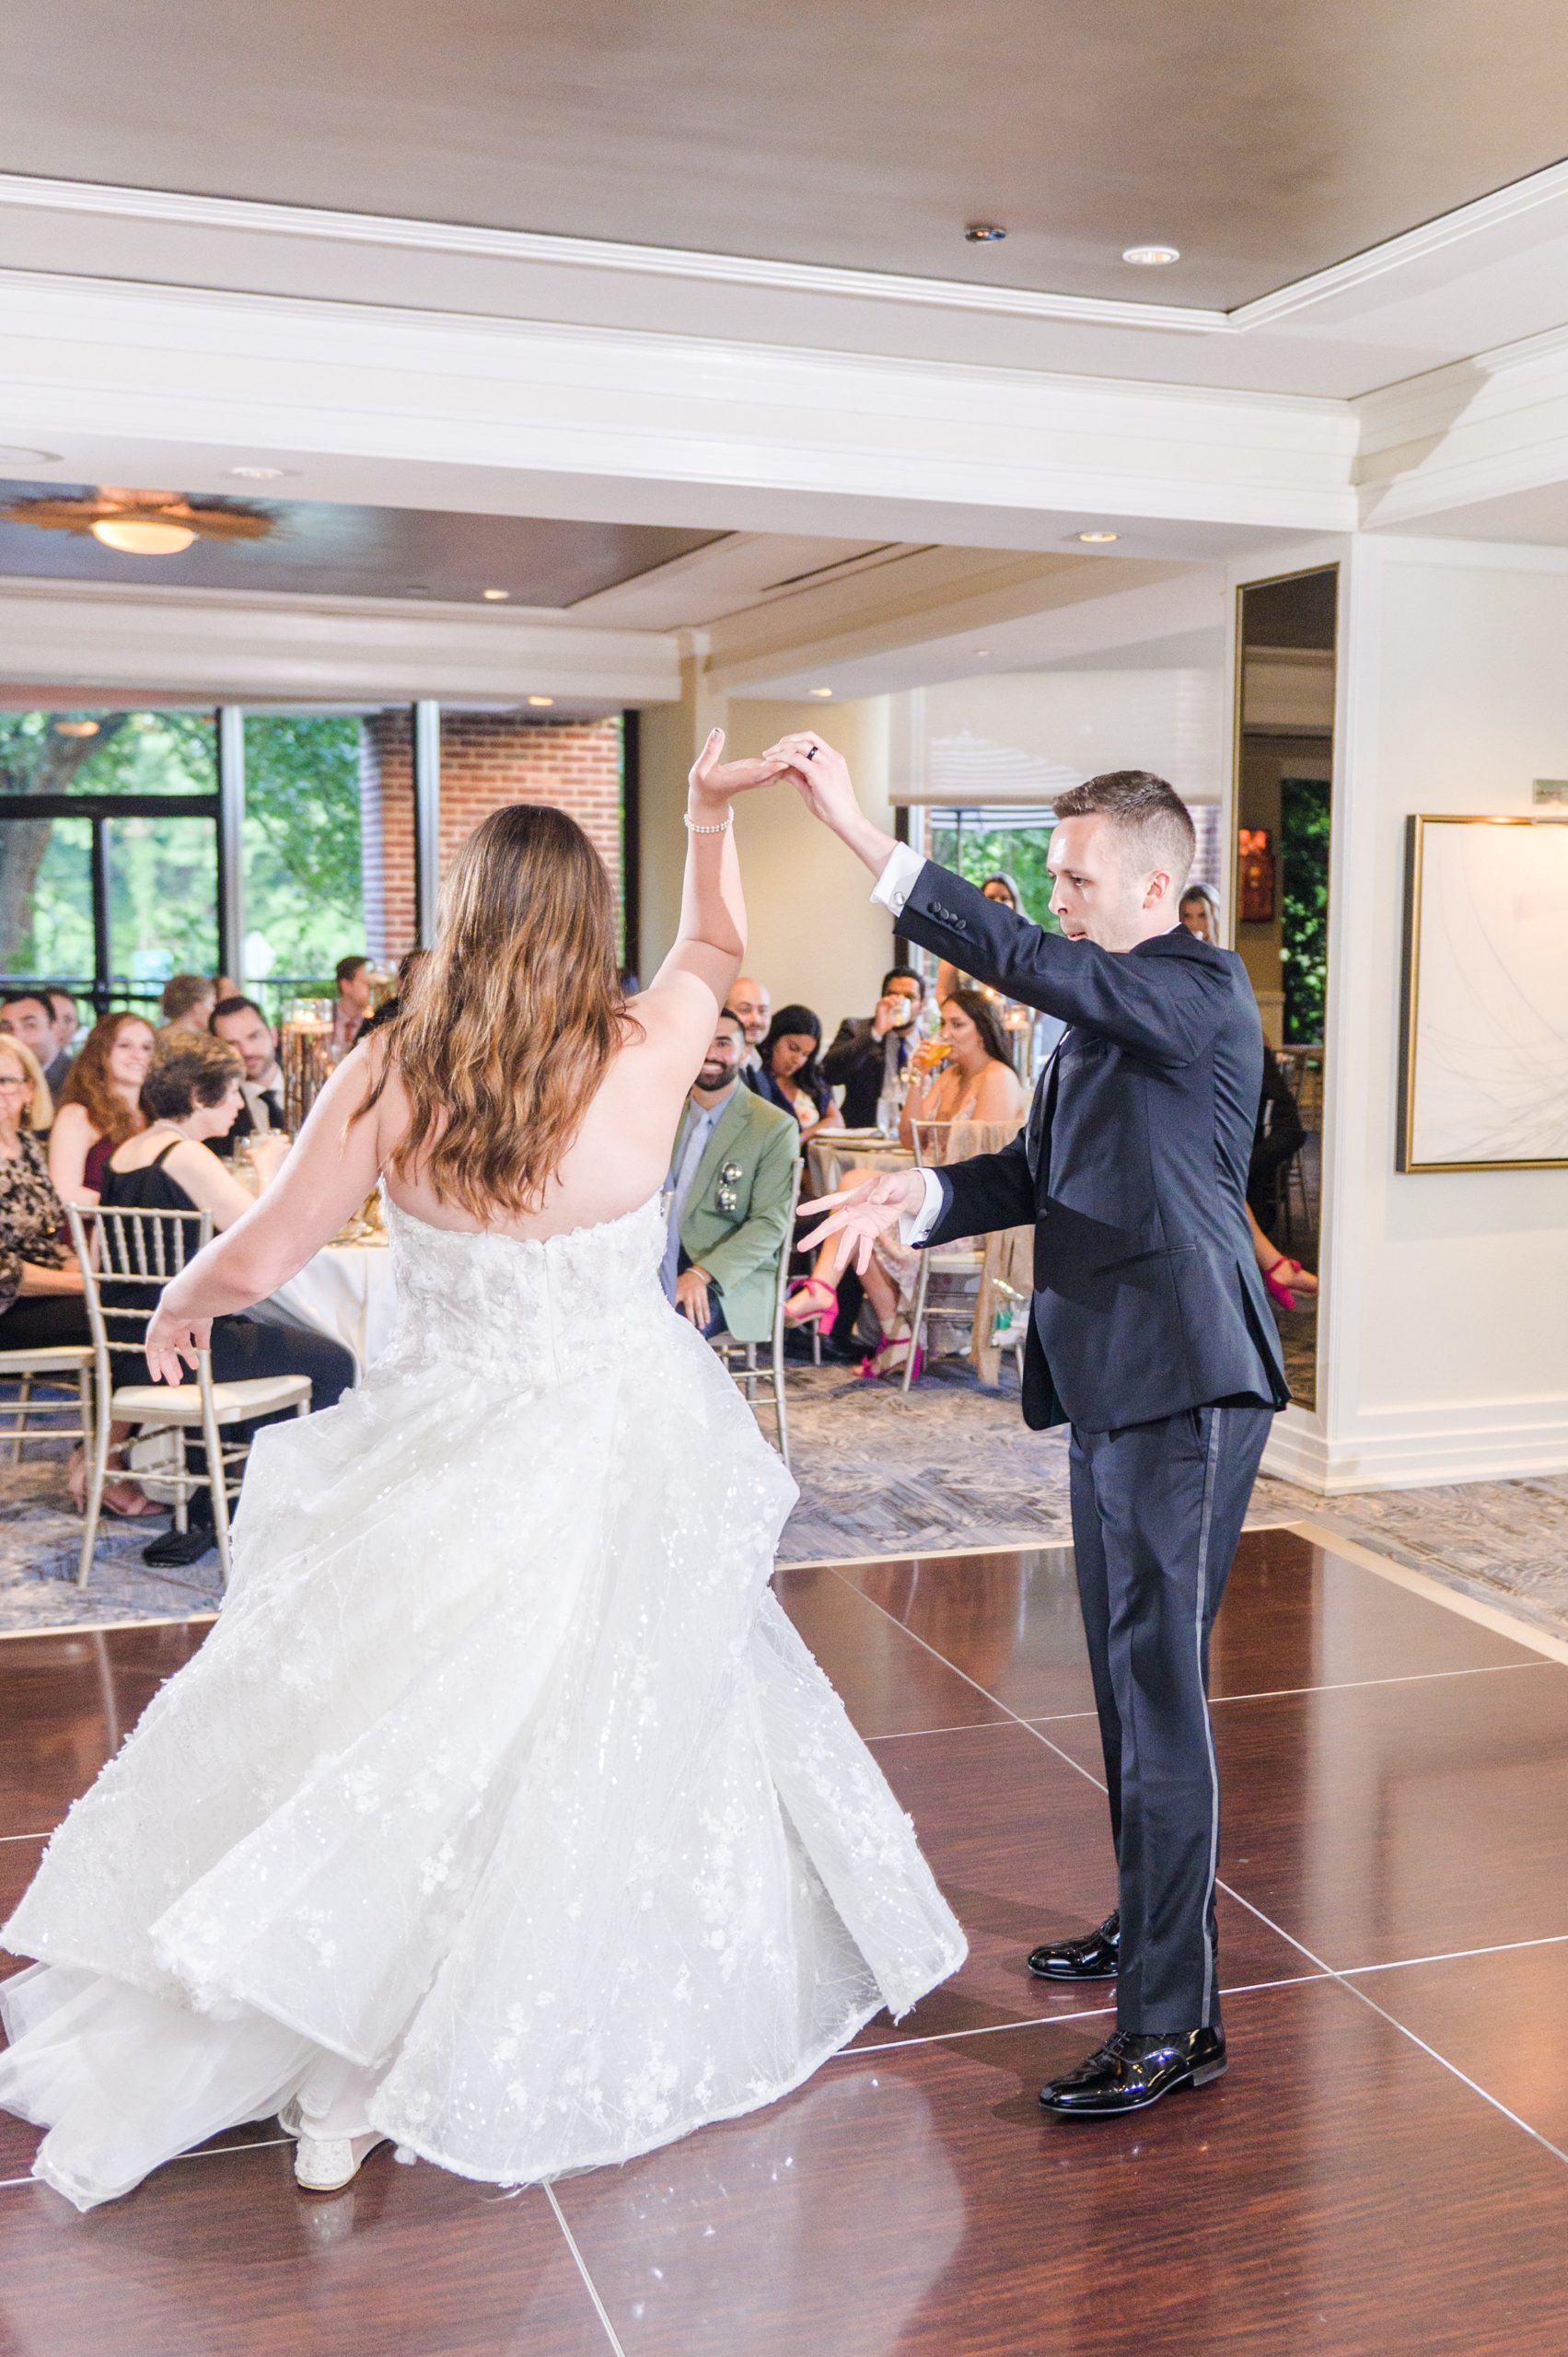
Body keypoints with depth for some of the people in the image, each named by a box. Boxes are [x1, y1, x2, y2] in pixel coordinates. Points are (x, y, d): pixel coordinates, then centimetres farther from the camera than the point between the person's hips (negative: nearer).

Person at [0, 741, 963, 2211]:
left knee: (401, 1746, 13)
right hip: (622, 1465, 1)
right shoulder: (645, 1054, -12)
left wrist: (180, 1307, 14)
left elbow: (258, 1259, -5)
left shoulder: (387, 1078, -13)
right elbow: (716, 945, 11)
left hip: (446, 1468, 0)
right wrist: (709, 817, 15)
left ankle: (339, 2082, 19)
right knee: (616, 1736, 18)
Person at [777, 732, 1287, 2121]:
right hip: (1111, 1380, 10)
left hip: (1182, 1384, -10)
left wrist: (859, 829, -29)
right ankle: (1146, 1926, 36)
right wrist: (924, 1194, -3)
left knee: (1161, 1683, -8)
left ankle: (1178, 2022, 0)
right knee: (1127, 1675, 19)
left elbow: (1023, 960, -27)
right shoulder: (1104, 1012, 16)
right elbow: (1039, 1172, 17)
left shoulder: (1202, 989, -13)